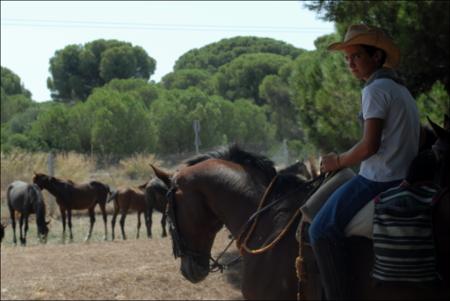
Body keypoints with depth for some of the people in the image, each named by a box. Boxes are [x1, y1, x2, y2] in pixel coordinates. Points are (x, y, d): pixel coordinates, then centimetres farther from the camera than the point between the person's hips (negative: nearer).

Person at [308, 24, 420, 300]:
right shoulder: (400, 88, 16)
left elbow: (370, 145, -22)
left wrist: (339, 161, -7)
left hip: (379, 180, -11)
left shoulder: (375, 90, -14)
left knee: (323, 229, -17)